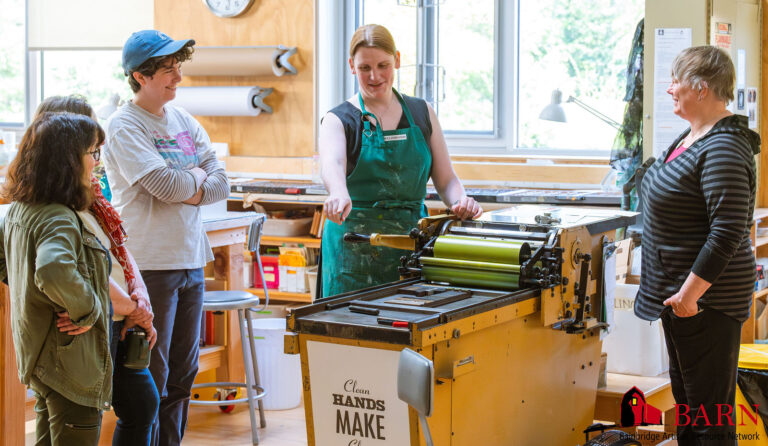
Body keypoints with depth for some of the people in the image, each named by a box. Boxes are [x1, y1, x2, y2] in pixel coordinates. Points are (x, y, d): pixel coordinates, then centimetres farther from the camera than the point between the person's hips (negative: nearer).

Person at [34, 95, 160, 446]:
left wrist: (141, 297, -5)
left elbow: (120, 250, 9)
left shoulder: (88, 191, 12)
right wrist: (132, 308, -15)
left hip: (117, 323, 10)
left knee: (143, 404, 19)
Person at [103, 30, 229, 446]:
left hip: (190, 259, 7)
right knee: (151, 376, -2)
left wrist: (183, 189, -10)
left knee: (183, 371, 13)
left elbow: (220, 184, 6)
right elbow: (167, 185, -19)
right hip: (151, 264, -7)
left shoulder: (183, 120, 13)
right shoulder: (123, 126, -8)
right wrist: (197, 176, -1)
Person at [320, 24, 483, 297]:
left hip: (412, 239, 3)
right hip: (356, 250, -3)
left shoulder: (421, 113, 10)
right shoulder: (339, 120, -1)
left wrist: (460, 201, -12)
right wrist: (339, 194, -46)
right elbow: (332, 164, -23)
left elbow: (446, 178, 11)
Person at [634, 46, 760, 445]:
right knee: (686, 397, 21)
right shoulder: (692, 137, 11)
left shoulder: (723, 150, -21)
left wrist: (690, 293, -24)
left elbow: (728, 232, -26)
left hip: (706, 300, -11)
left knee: (709, 412, -3)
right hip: (679, 292, 11)